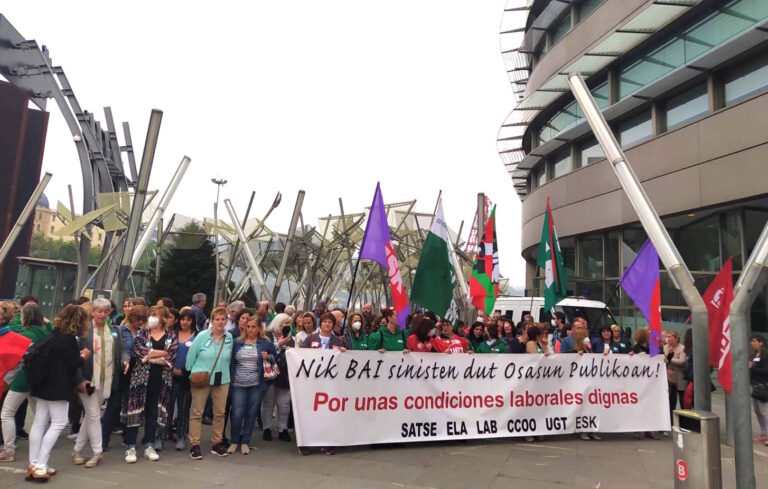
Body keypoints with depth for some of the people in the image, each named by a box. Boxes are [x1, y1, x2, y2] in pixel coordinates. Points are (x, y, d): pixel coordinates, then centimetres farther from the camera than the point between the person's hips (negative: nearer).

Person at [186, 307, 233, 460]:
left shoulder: (229, 338, 0)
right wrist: (193, 373, 3)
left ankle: (217, 443, 21)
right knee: (196, 412, 3)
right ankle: (194, 445, 12)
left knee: (220, 413, 9)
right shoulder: (202, 336, -9)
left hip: (222, 380, 3)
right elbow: (191, 355, -2)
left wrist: (223, 372, 11)